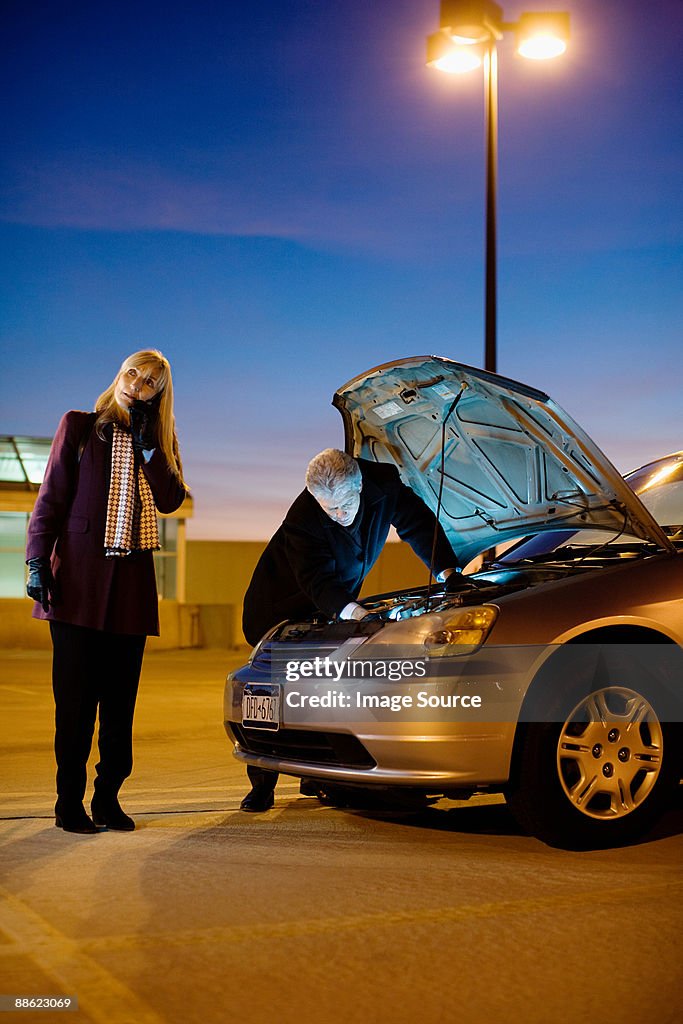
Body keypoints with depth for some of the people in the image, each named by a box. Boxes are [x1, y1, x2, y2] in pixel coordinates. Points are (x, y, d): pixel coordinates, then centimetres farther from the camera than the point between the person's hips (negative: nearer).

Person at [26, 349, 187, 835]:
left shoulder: (159, 443, 14)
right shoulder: (79, 427, 6)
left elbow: (170, 500, -3)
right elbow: (50, 498, 1)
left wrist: (146, 445, -7)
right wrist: (38, 562, -8)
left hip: (131, 585, 3)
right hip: (78, 580, -3)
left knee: (120, 703, 5)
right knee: (76, 701, -1)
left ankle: (108, 799, 14)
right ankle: (70, 803, 8)